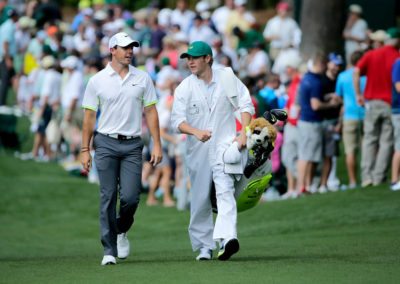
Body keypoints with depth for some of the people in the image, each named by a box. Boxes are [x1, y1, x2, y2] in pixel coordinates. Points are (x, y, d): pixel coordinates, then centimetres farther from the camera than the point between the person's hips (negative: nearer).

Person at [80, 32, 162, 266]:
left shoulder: (143, 79, 7)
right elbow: (89, 117, 5)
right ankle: (110, 250, 2)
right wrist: (85, 150, 0)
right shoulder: (97, 81, 3)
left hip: (132, 145, 1)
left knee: (130, 196, -8)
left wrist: (157, 144, 0)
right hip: (106, 143, -1)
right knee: (108, 198, -3)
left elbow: (151, 112, 7)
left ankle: (122, 231, 22)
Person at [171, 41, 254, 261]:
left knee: (225, 189, -20)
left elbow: (245, 105, 5)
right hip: (198, 150, 2)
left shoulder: (227, 78, 2)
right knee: (200, 199, 4)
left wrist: (243, 133, -8)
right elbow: (177, 120, -8)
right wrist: (196, 132, -27)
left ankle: (226, 238, -36)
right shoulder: (184, 88, 2)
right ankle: (204, 246, 15)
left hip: (224, 144, -2)